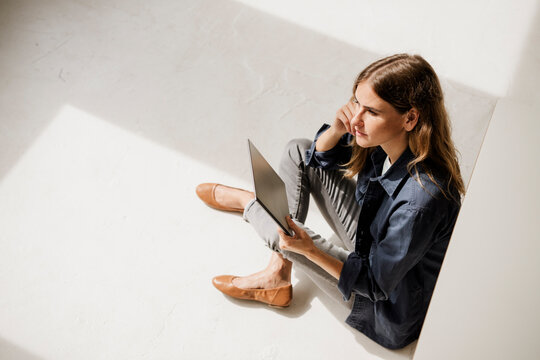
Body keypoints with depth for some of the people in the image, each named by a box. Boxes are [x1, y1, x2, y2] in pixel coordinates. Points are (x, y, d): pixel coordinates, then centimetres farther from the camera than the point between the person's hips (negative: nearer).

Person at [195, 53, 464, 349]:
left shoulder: (420, 201, -39)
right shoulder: (385, 138, -18)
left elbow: (377, 285, -27)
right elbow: (318, 156, -2)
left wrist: (309, 249, -36)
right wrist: (337, 131, -24)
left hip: (392, 306, -7)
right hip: (375, 240, 7)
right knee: (298, 153, -3)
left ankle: (248, 203, 25)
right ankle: (277, 275, 5)